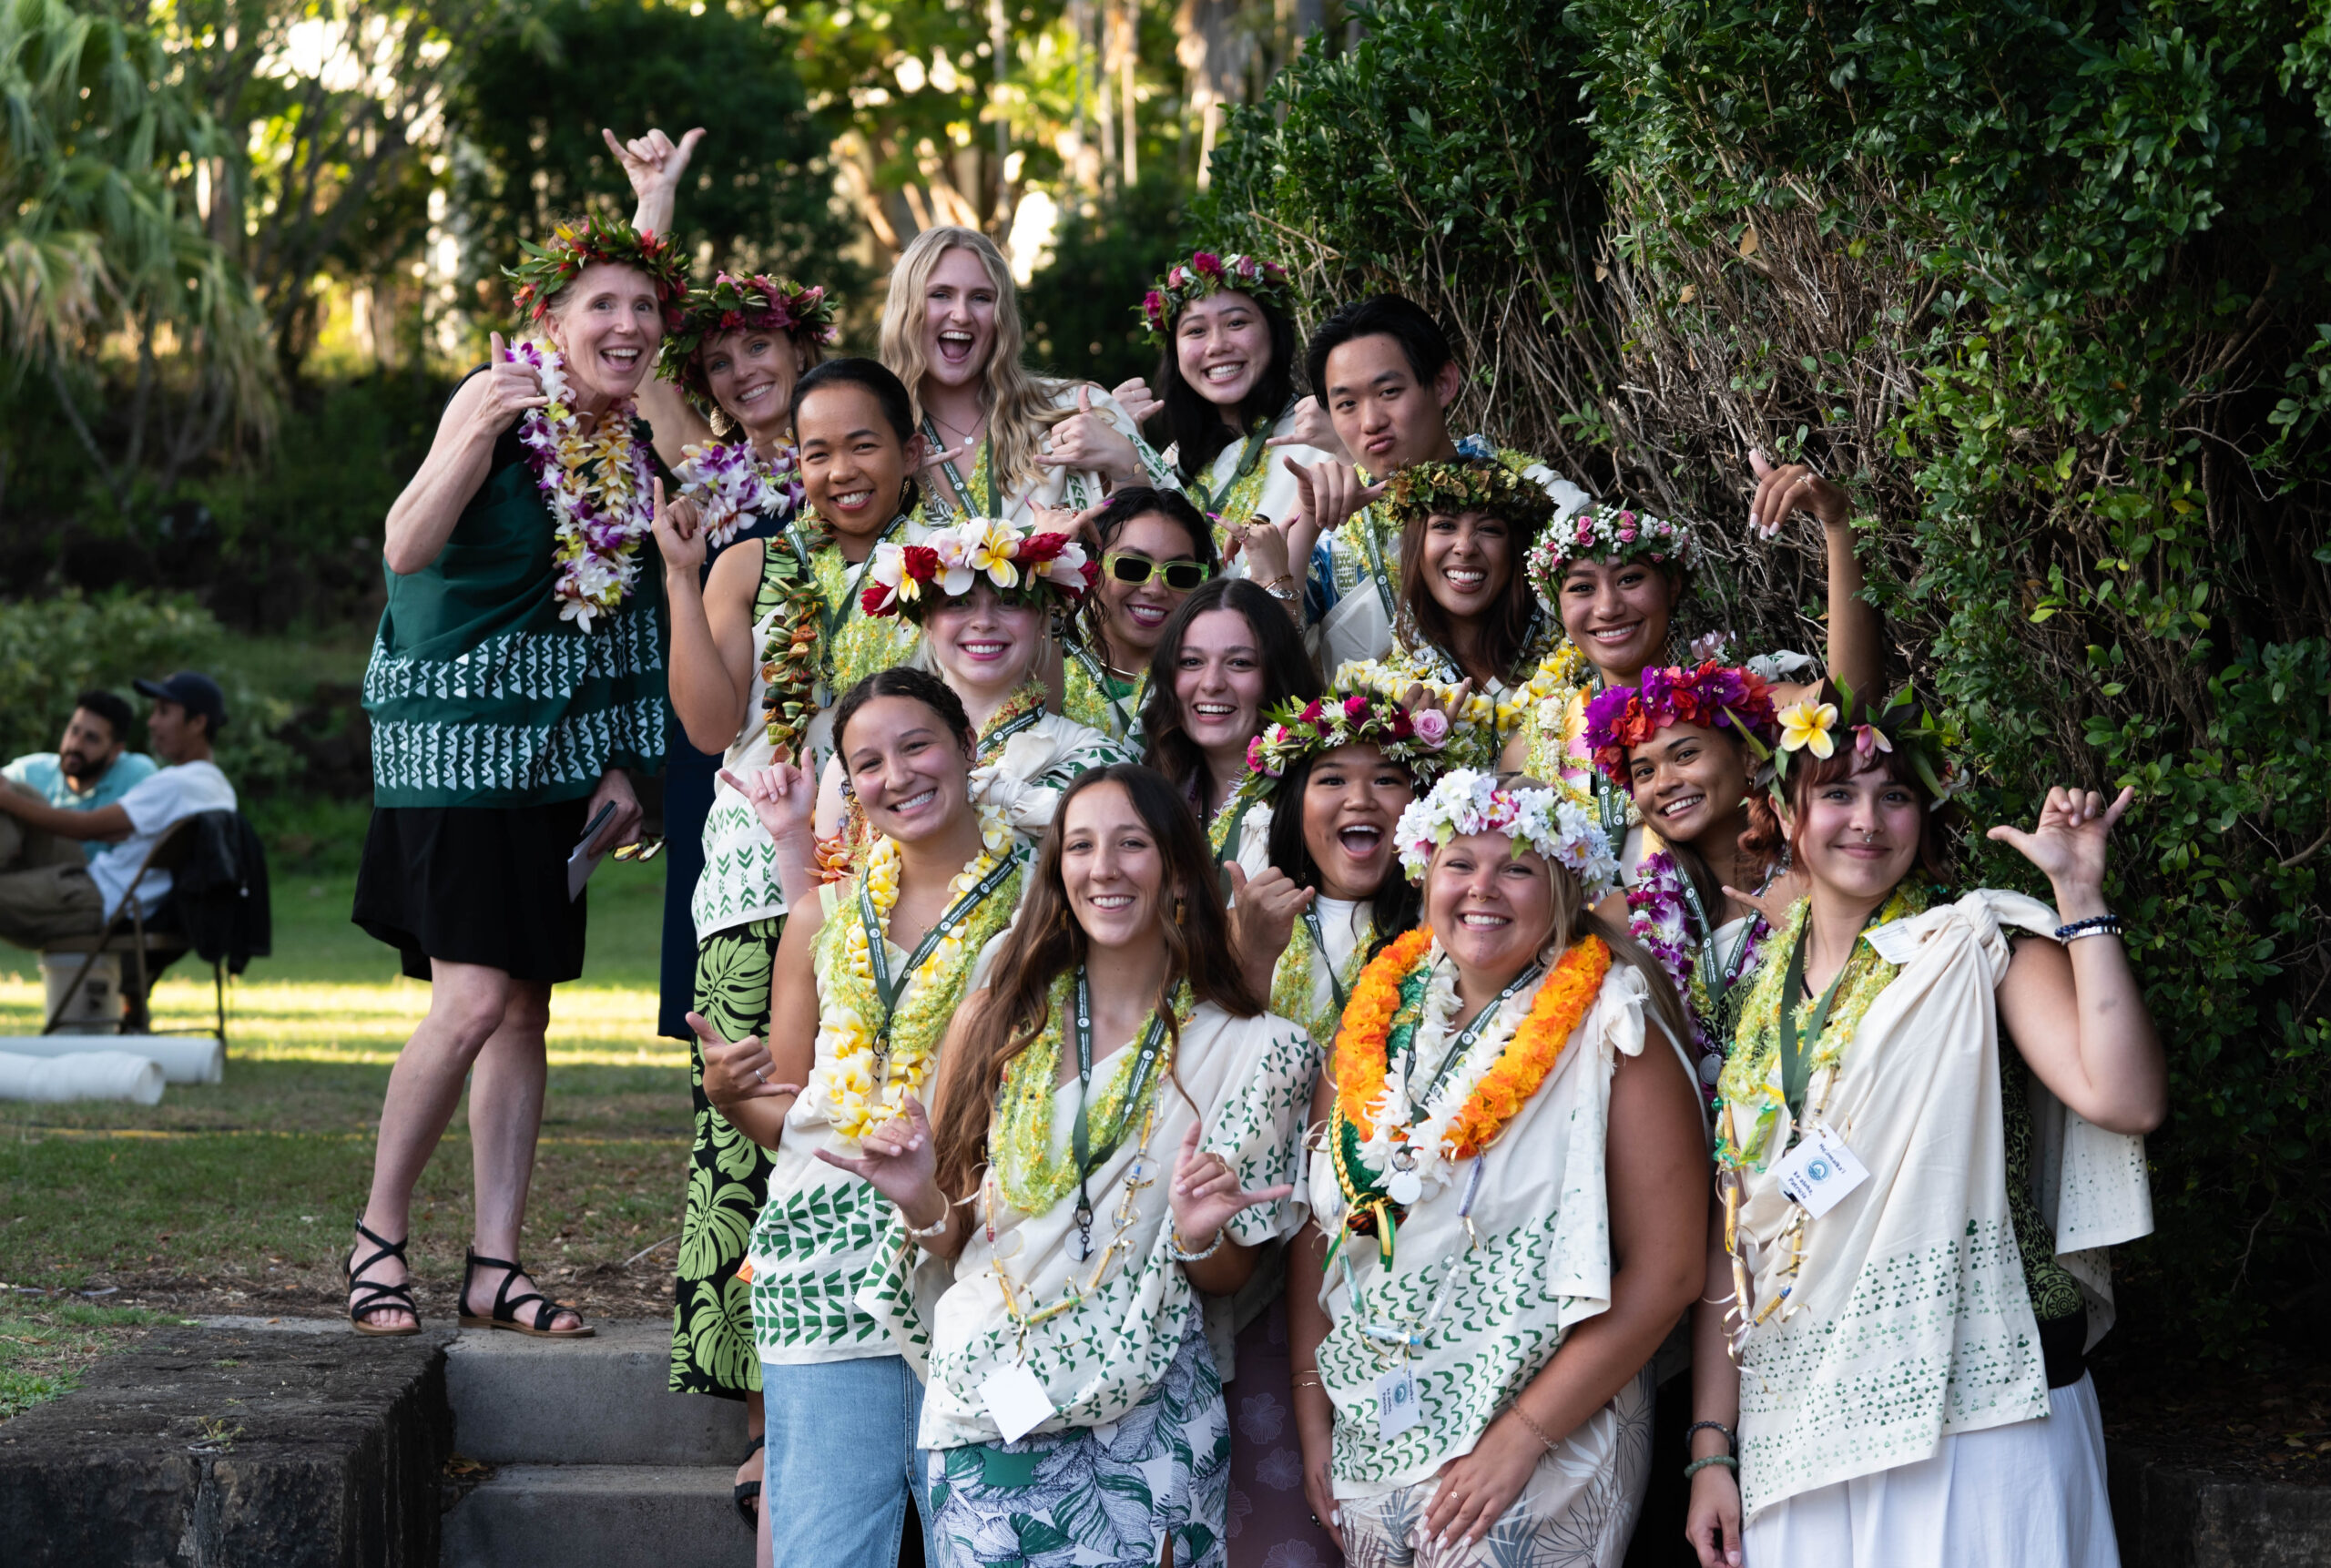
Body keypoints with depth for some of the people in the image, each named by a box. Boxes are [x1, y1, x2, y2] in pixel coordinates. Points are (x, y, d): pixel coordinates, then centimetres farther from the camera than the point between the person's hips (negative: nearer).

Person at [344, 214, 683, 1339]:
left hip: (560, 748, 7)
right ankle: (378, 1235, 3)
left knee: (528, 1004, 5)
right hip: (457, 732, -7)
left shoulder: (633, 446, 7)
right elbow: (406, 549, -23)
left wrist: (621, 767, 11)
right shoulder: (497, 399, -12)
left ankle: (494, 1266, 9)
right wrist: (475, 435, -37)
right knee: (475, 997, -14)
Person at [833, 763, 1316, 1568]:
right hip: (987, 1407, 1)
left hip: (1150, 1419, -1)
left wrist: (1199, 1235, -14)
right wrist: (923, 1203, -12)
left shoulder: (1244, 1051, 1)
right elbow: (954, 1241, 9)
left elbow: (1230, 1276, 7)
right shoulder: (997, 1023, 4)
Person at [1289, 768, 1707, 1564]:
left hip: (1542, 1462, -5)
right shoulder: (1378, 1021, 6)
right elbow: (1317, 1230, 10)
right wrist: (1314, 1415, 3)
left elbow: (1665, 1270, -14)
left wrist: (1521, 1437, -16)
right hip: (1369, 1448, 5)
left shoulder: (1607, 1035, -8)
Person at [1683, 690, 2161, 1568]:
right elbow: (1731, 1231, 11)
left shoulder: (1978, 946, -1)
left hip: (1974, 1410, -4)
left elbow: (2126, 1098, -19)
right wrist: (1712, 1446, 6)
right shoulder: (1762, 995, 12)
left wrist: (2079, 891, -17)